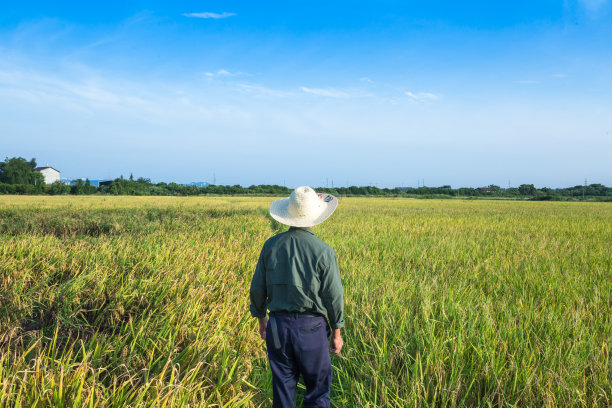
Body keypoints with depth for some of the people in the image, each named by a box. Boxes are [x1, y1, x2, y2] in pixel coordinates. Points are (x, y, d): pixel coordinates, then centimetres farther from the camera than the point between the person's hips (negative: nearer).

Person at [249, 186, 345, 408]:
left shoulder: (271, 245, -4)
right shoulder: (323, 252, -13)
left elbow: (257, 287, 4)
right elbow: (333, 296, -8)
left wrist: (261, 318, 19)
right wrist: (336, 332, 5)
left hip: (278, 326, 3)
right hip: (311, 328, -3)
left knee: (282, 387, 16)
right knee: (318, 389, 13)